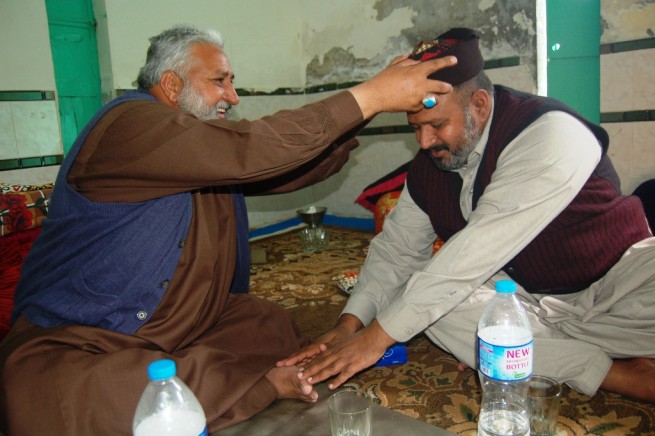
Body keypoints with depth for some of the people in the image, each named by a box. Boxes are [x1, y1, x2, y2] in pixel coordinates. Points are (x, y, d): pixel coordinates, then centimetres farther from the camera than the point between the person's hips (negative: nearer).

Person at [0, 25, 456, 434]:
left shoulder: (214, 145, 9)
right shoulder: (130, 122, -18)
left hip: (184, 332, 6)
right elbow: (248, 151, -31)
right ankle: (258, 384, -27)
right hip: (77, 341, -5)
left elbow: (303, 164, 6)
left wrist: (379, 92, -2)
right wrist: (372, 96, -27)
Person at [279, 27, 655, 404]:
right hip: (524, 295, 6)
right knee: (430, 303, -24)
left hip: (618, 279, -6)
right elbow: (397, 247, 1)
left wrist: (378, 336, -30)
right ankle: (618, 373, -19)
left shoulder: (551, 133, -25)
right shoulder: (428, 165, -3)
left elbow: (476, 252, -31)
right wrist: (350, 323, -15)